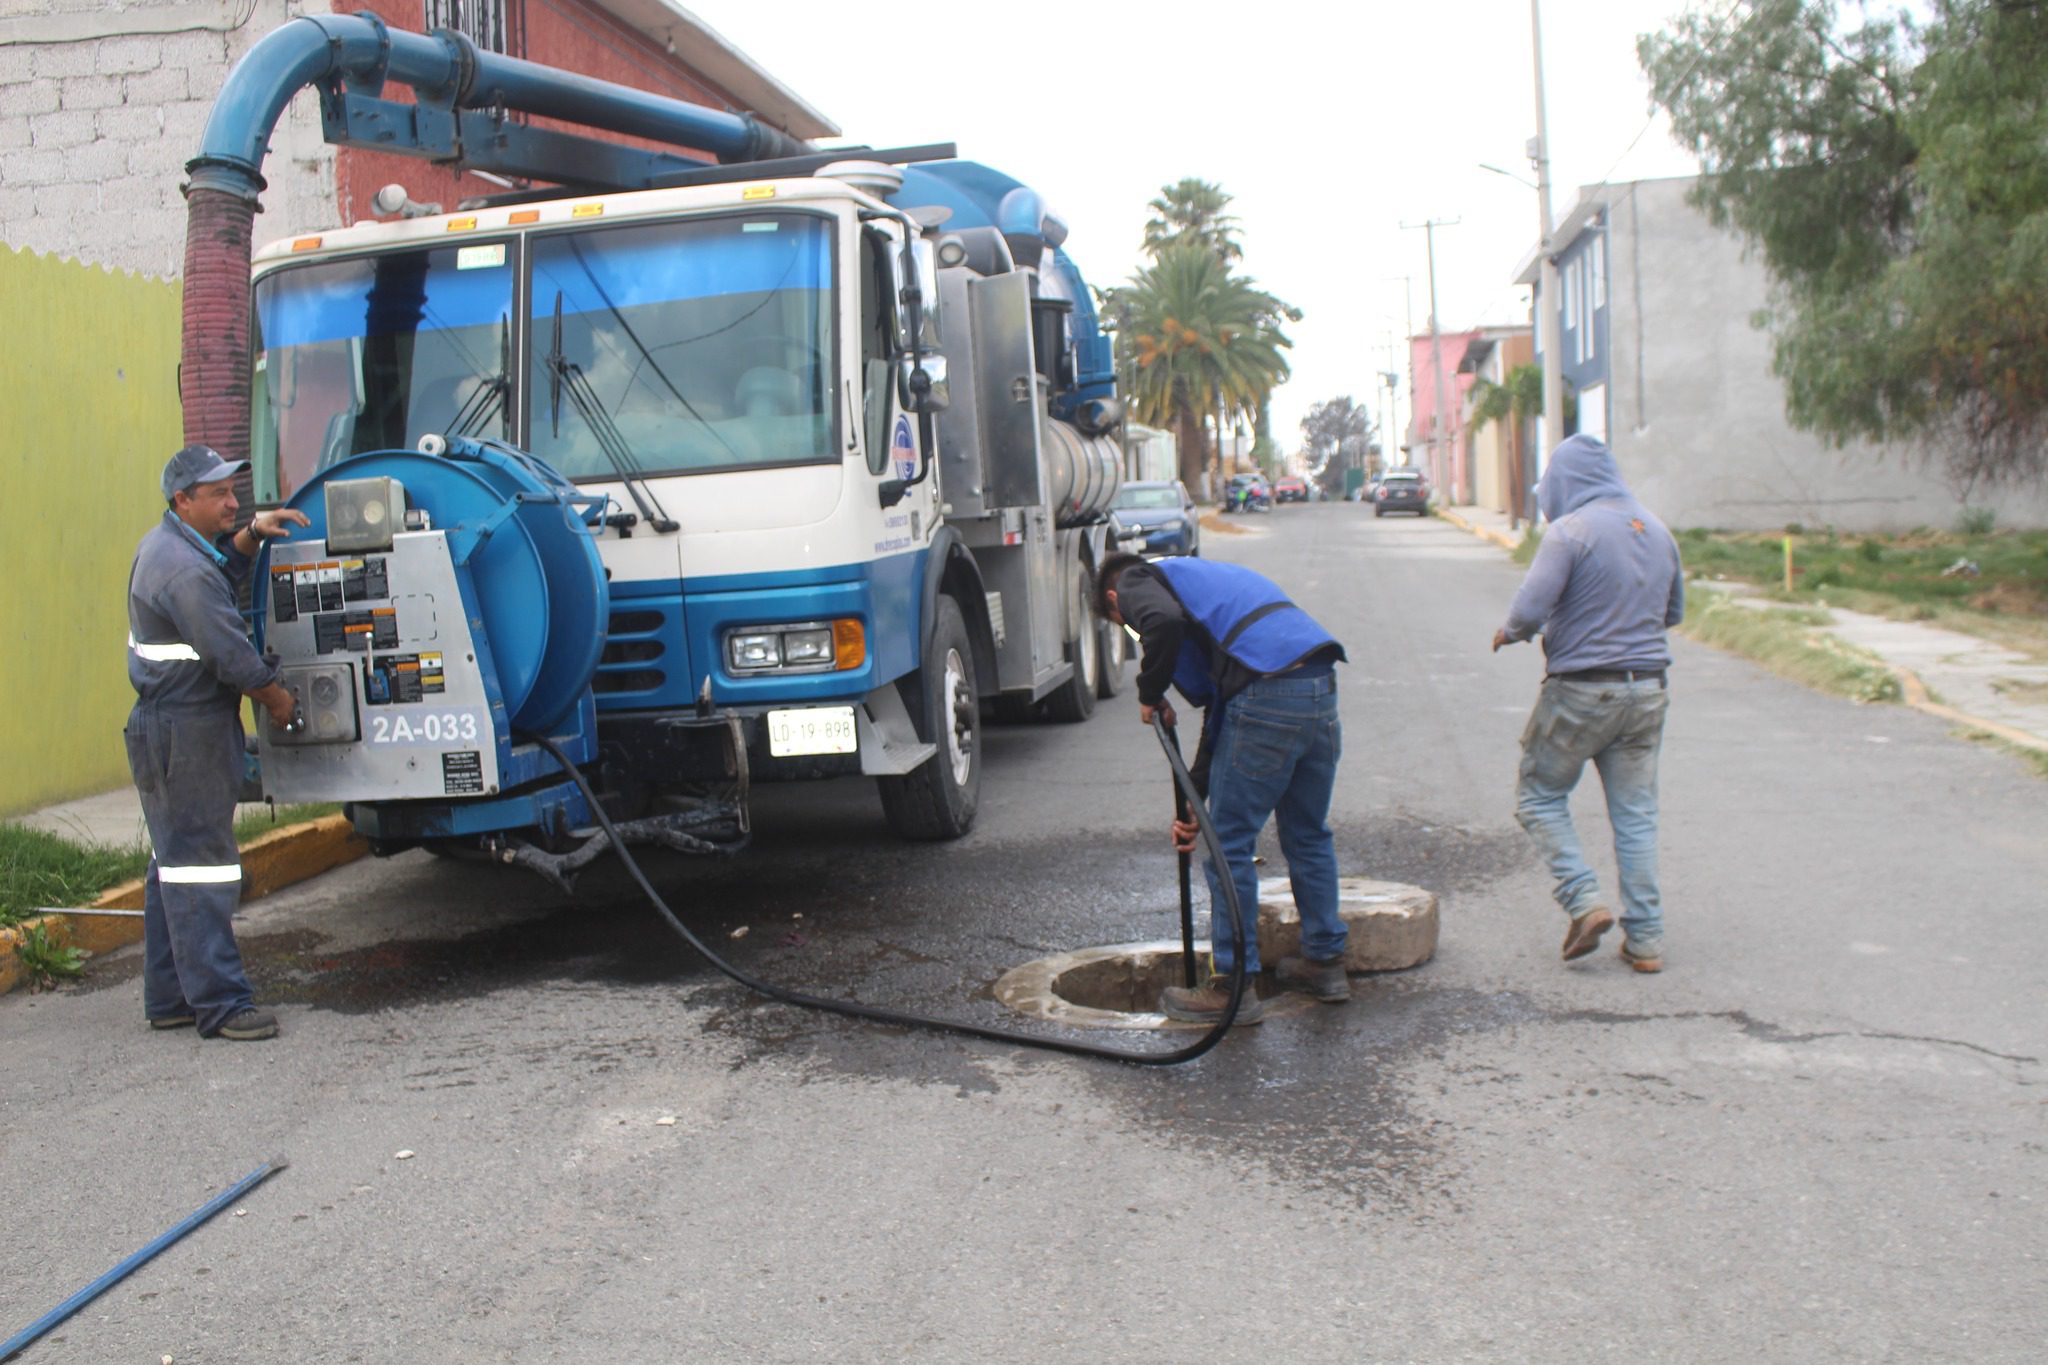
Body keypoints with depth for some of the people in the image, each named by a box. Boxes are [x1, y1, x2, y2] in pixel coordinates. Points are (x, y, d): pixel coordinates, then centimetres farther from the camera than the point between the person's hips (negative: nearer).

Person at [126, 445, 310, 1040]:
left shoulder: (168, 542, 12)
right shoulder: (185, 571, -20)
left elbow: (221, 565, 31)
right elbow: (232, 656, -21)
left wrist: (252, 534, 12)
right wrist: (278, 700, -6)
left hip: (164, 727, 11)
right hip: (187, 730, -11)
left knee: (174, 861, 14)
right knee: (201, 863, -8)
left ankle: (169, 997, 20)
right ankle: (219, 1002, -5)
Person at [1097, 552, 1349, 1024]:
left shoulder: (1134, 582, 12)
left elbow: (1165, 622, -16)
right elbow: (1220, 700, 32)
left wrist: (1150, 694, 2)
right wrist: (1196, 801, 31)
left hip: (1267, 694, -8)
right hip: (1321, 685, 9)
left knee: (1229, 845, 3)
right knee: (1309, 835, 22)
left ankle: (1232, 987, 10)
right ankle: (1325, 961, 33)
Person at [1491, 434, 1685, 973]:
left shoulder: (1570, 531, -13)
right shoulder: (1656, 531, 9)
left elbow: (1530, 610, -19)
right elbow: (1673, 612, 19)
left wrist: (1508, 634, 2)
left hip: (1581, 690, -6)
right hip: (1647, 689, 6)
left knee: (1540, 796, 11)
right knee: (1636, 815, 11)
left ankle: (1585, 902, -2)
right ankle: (1645, 939, 12)